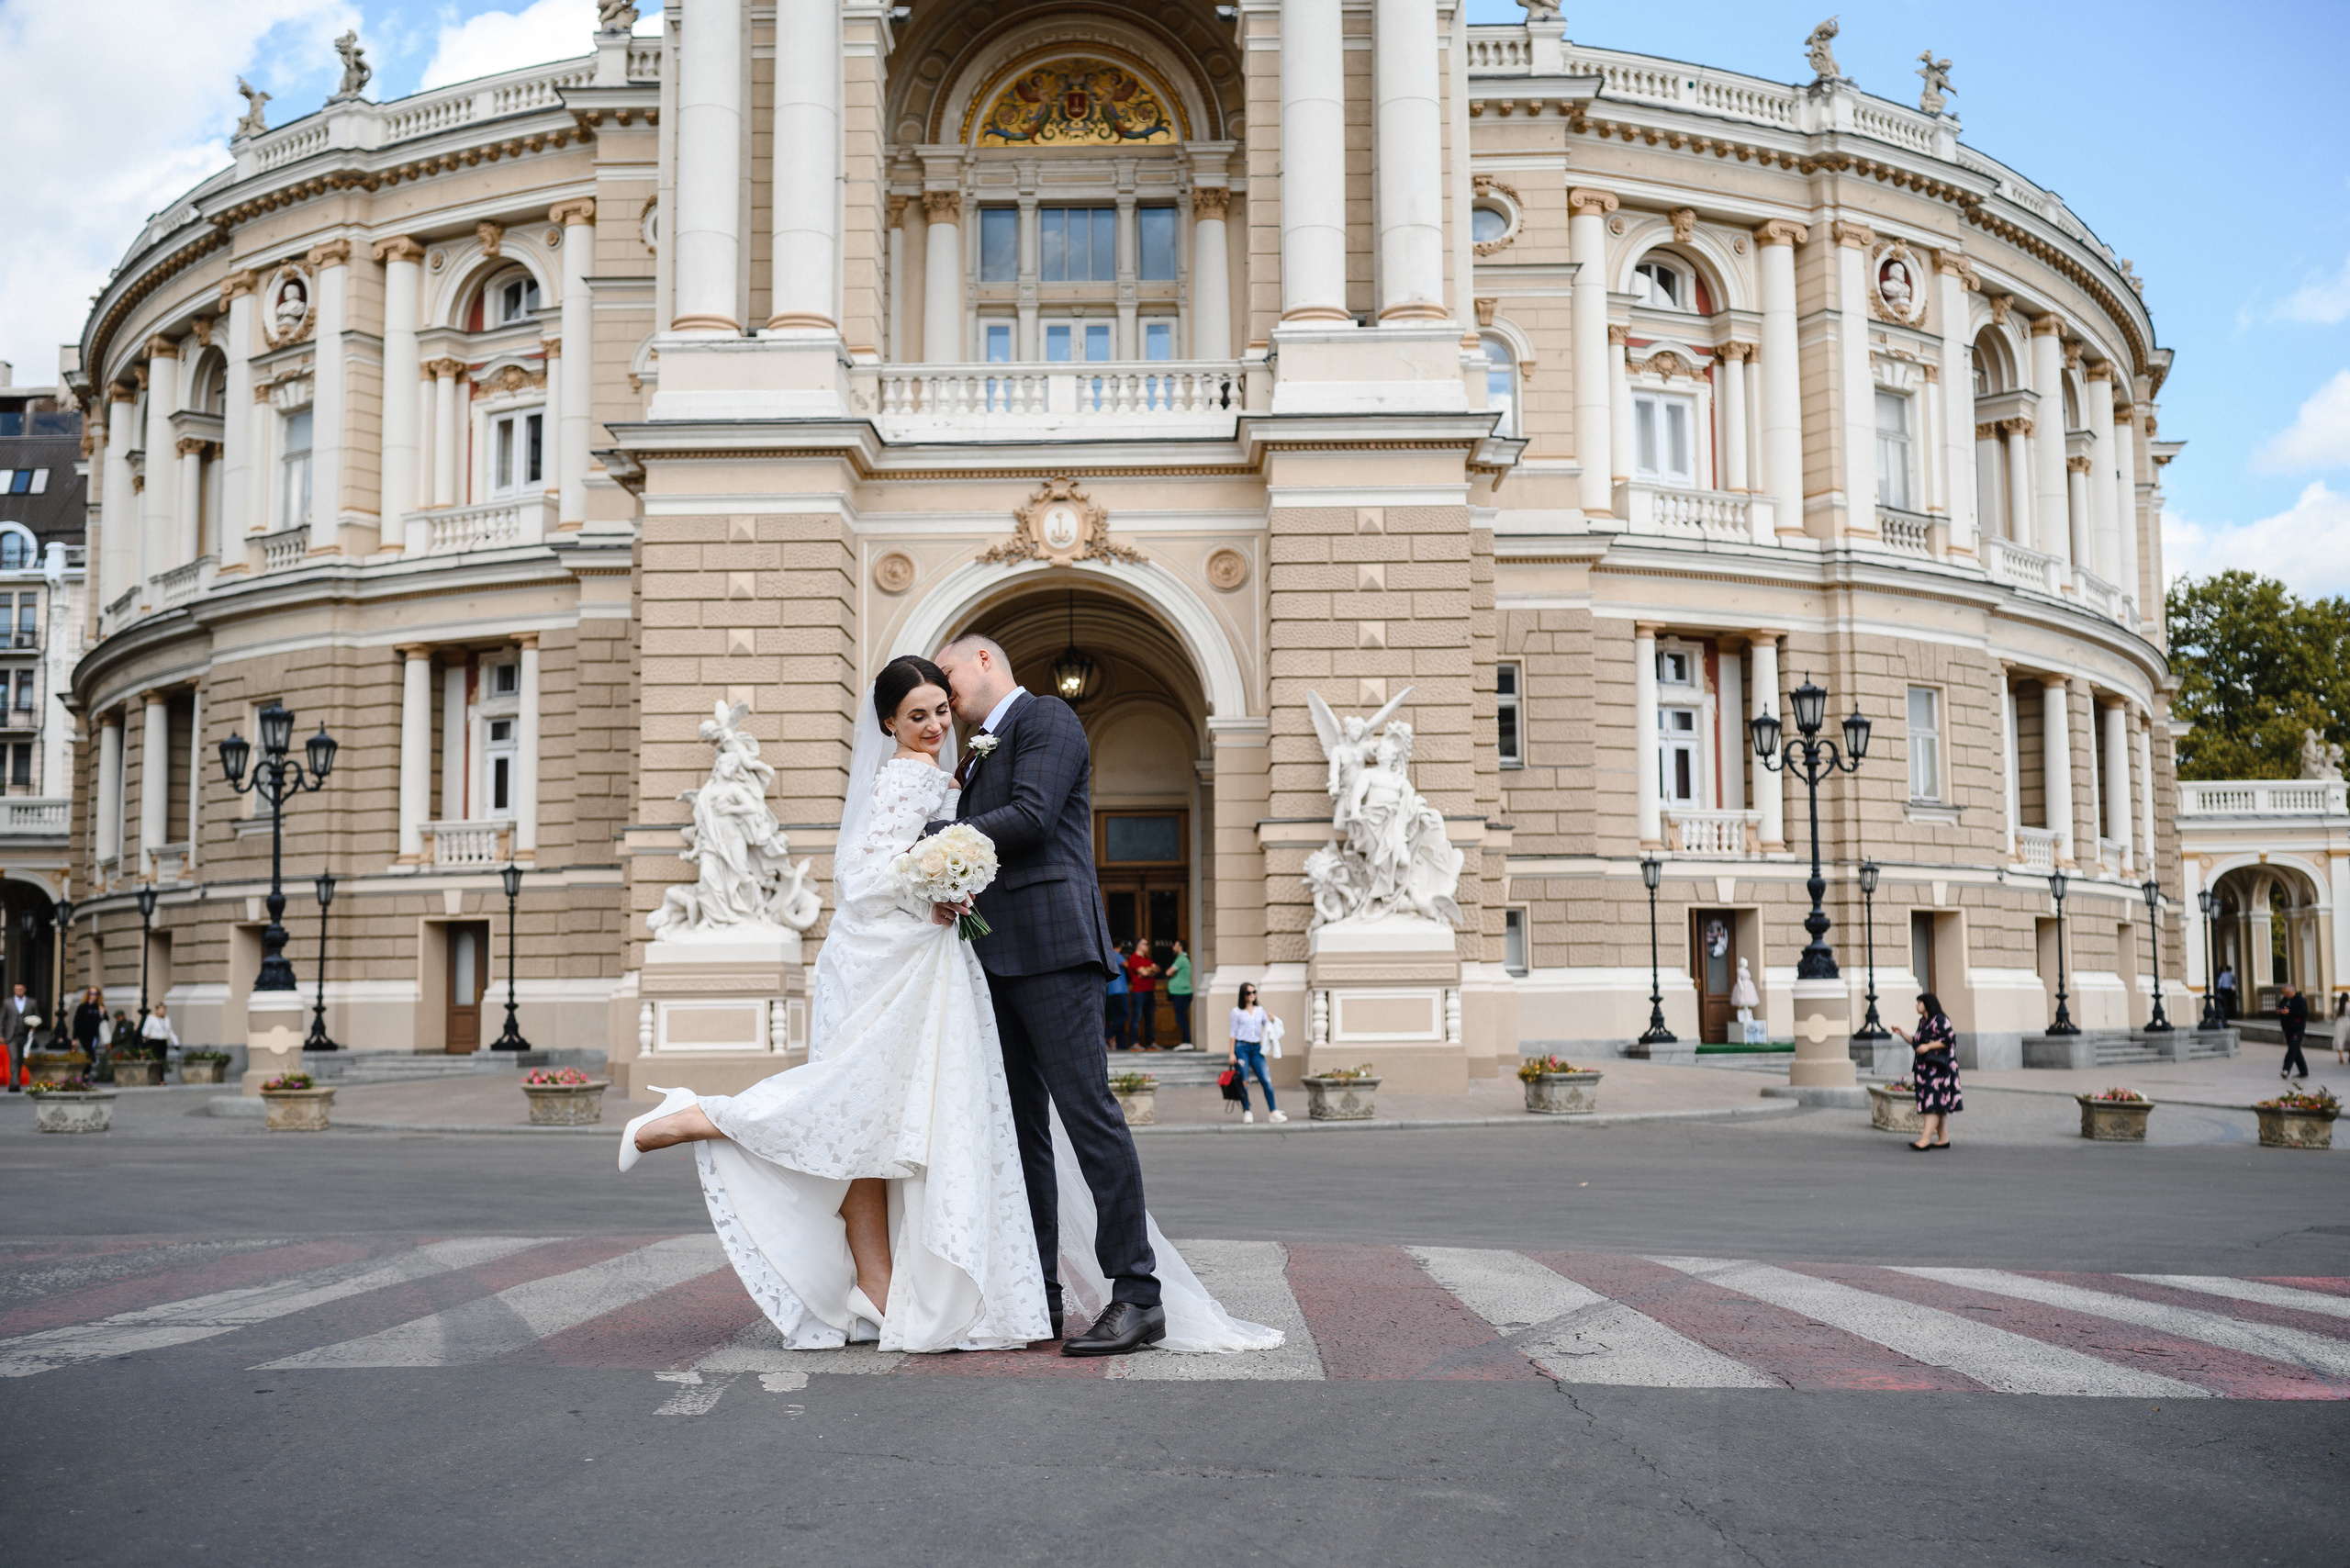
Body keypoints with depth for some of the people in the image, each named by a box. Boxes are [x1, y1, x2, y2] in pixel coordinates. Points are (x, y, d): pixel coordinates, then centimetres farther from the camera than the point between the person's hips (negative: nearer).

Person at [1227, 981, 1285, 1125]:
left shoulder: (1259, 1010, 13)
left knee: (1266, 1080, -7)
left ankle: (1273, 1112, -6)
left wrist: (1272, 1020, -4)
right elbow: (1233, 1033, 3)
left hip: (1256, 1048, 3)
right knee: (1244, 1081, -3)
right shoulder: (1237, 1011, 3)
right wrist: (1232, 1053, -3)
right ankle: (1247, 1112, 6)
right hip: (1242, 1047, -3)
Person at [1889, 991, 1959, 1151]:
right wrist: (1902, 1032, 17)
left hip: (1937, 1068, -10)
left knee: (1932, 1103, -14)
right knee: (1937, 1105, 9)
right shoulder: (1923, 1021, 17)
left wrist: (1928, 1046, -19)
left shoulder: (1940, 1020, -11)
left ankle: (1925, 1138, -21)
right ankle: (1943, 1138, 12)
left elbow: (1949, 1039, -18)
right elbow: (1917, 1043, 24)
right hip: (1926, 1068, 10)